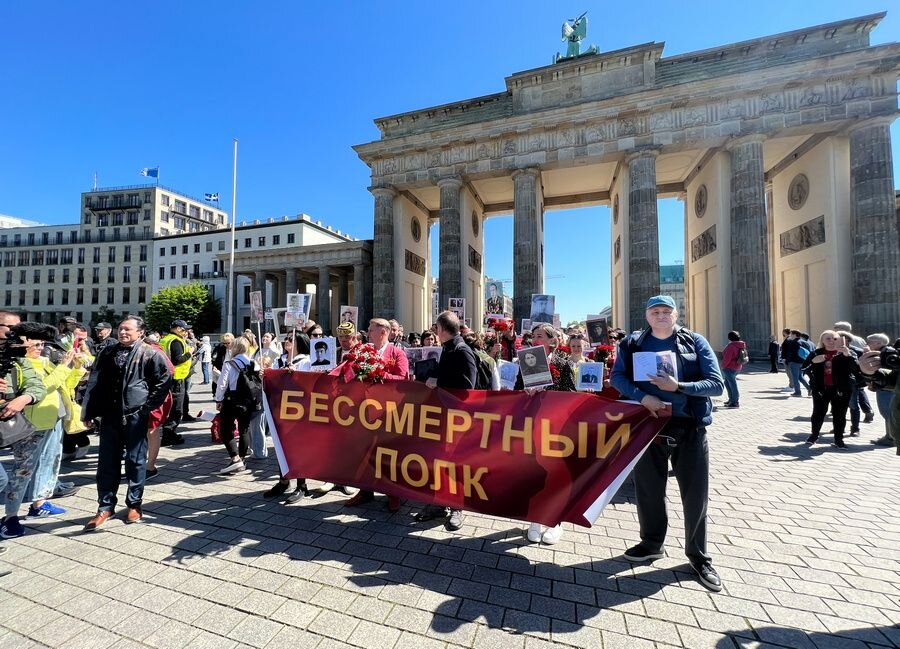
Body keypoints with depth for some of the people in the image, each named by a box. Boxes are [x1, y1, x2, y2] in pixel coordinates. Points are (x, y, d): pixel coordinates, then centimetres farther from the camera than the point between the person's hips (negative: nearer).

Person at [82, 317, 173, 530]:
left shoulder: (150, 354, -6)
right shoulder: (107, 353, 9)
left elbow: (164, 381, -6)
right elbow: (94, 383, 11)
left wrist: (147, 406, -8)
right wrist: (89, 412, 5)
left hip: (135, 416, -4)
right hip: (110, 415, 4)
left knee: (135, 461, 8)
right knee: (107, 462, 10)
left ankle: (134, 504, 22)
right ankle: (105, 507, 23)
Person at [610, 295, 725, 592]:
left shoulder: (695, 342, -1)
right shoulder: (632, 343, 2)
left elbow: (717, 383, -6)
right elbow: (617, 377, -4)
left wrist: (678, 386, -22)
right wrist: (643, 397, -19)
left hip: (690, 428, 0)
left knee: (695, 493, 10)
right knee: (648, 489, 14)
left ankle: (699, 556, 32)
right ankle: (652, 543, 36)